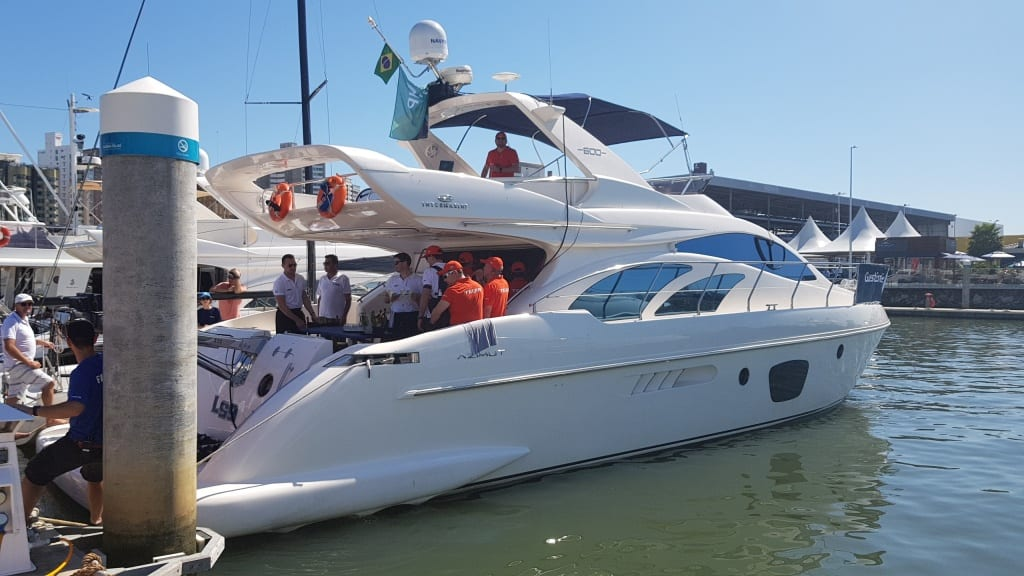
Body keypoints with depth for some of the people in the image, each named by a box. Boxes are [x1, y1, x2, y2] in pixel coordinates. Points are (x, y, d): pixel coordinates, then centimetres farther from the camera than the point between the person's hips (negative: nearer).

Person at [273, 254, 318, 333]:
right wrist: (296, 320, -19)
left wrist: (313, 314, 2)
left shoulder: (301, 279, 6)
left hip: (299, 313, 5)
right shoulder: (279, 282, -12)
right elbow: (281, 305, -15)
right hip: (285, 315, -5)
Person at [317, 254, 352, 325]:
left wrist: (344, 316, -11)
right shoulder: (322, 279, 12)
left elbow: (348, 299, -4)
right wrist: (317, 315, 11)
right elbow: (319, 298, 17)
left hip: (337, 318, -5)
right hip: (322, 317, 5)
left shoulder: (343, 279, -4)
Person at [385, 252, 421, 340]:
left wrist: (416, 298, -18)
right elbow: (386, 299, 16)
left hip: (412, 317, -3)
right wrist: (390, 297, -6)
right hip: (396, 317, 3)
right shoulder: (392, 279, 15)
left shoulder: (417, 280, 3)